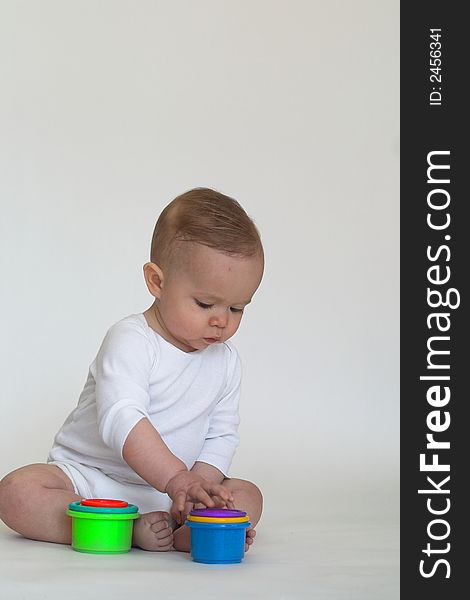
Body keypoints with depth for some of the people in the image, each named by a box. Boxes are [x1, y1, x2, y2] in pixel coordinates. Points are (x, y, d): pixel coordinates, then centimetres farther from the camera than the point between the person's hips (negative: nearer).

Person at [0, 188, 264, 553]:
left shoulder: (226, 362, 4)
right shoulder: (130, 340, -17)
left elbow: (221, 435, 6)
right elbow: (120, 419, -30)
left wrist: (200, 483, -15)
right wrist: (176, 479, -40)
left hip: (166, 491, 5)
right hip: (88, 476, -4)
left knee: (249, 496, -13)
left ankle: (185, 534, -37)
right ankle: (132, 530, -36)